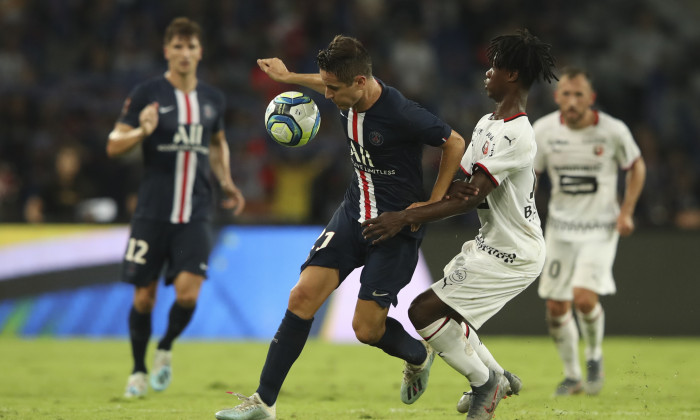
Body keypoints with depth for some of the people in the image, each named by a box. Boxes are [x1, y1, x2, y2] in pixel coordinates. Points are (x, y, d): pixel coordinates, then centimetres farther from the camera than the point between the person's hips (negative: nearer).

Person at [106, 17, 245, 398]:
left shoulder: (212, 98, 9)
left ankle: (165, 350, 15)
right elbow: (113, 145, -3)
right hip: (152, 213, -2)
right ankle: (138, 370, 22)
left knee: (188, 292, -14)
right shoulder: (147, 94, -3)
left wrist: (226, 182, 13)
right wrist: (142, 132, -23)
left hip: (195, 216, 2)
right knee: (144, 296, 2)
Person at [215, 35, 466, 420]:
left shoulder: (401, 114, -25)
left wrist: (433, 204, -10)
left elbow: (454, 143, -11)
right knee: (303, 295, -8)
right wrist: (288, 77, 32)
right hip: (353, 215, 6)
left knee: (367, 329, -8)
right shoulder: (348, 98, -5)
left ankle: (418, 356, 29)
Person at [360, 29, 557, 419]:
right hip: (492, 242, 10)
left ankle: (485, 379, 6)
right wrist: (456, 187, -18)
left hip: (512, 256, -10)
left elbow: (471, 198, -27)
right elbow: (461, 185, 9)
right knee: (441, 309, 16)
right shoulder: (487, 123, 10)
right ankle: (499, 379, 28)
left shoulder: (514, 135, -23)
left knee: (424, 311, -12)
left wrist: (405, 218, -29)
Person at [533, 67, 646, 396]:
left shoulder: (613, 131, -13)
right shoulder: (544, 130, -8)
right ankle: (572, 375, 23)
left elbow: (636, 166, 5)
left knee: (584, 298, -19)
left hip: (601, 227, -3)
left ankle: (594, 356, 11)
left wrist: (626, 212, -3)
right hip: (560, 227, 3)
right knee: (556, 307, 2)